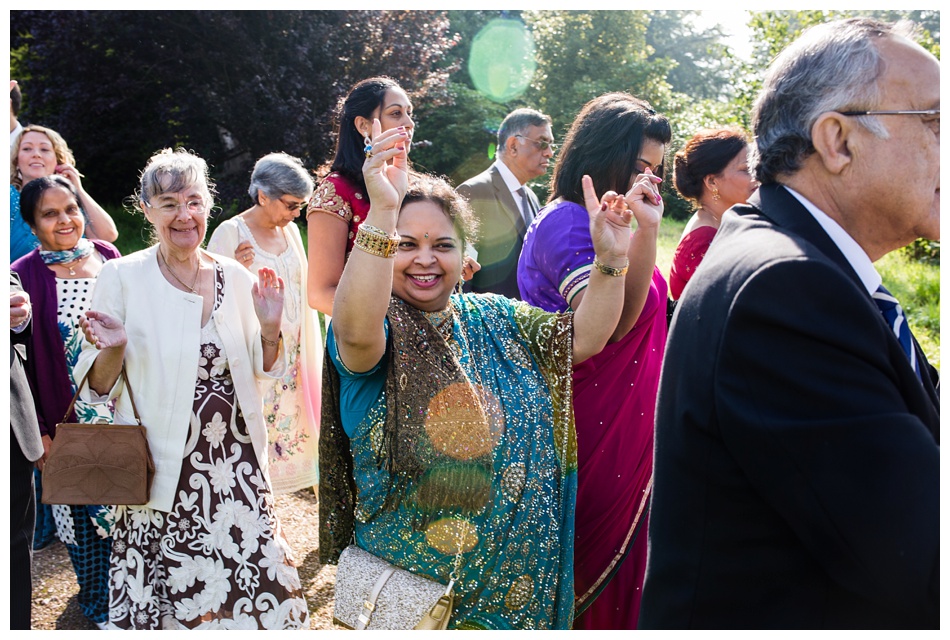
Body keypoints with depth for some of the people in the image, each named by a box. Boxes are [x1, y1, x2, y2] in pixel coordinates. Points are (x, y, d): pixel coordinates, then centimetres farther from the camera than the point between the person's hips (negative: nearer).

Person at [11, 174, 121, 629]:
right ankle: (99, 603, 31)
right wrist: (39, 432, -11)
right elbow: (20, 360, -10)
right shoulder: (24, 277, -12)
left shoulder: (106, 255, 1)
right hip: (70, 421, -4)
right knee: (85, 513, 10)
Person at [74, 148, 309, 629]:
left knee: (257, 577, 3)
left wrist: (270, 326, -6)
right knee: (170, 591, 4)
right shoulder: (122, 278, -5)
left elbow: (262, 371, 12)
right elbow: (98, 388, -1)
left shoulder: (235, 277, 3)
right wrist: (112, 351, -21)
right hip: (166, 473, -2)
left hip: (237, 465, 3)